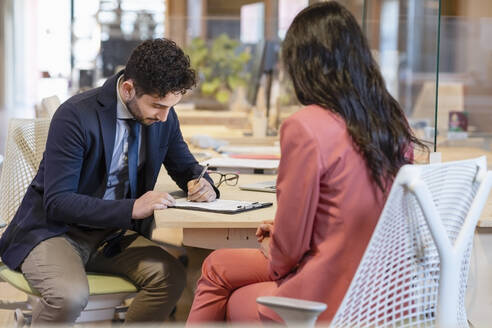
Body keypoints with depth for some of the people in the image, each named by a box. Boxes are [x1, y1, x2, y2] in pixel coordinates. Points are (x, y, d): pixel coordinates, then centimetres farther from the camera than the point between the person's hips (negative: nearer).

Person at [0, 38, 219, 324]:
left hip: (114, 235, 5)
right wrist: (132, 209, -32)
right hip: (56, 230, -5)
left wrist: (201, 184, -10)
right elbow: (57, 202, -23)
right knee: (70, 295, -35)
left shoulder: (163, 116, -1)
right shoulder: (76, 115, -21)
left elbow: (185, 166, 16)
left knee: (171, 276, -23)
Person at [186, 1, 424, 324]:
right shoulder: (396, 121, 0)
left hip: (331, 302, -7)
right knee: (218, 265, 24)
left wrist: (271, 258, 9)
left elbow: (288, 249, -14)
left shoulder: (304, 127, -21)